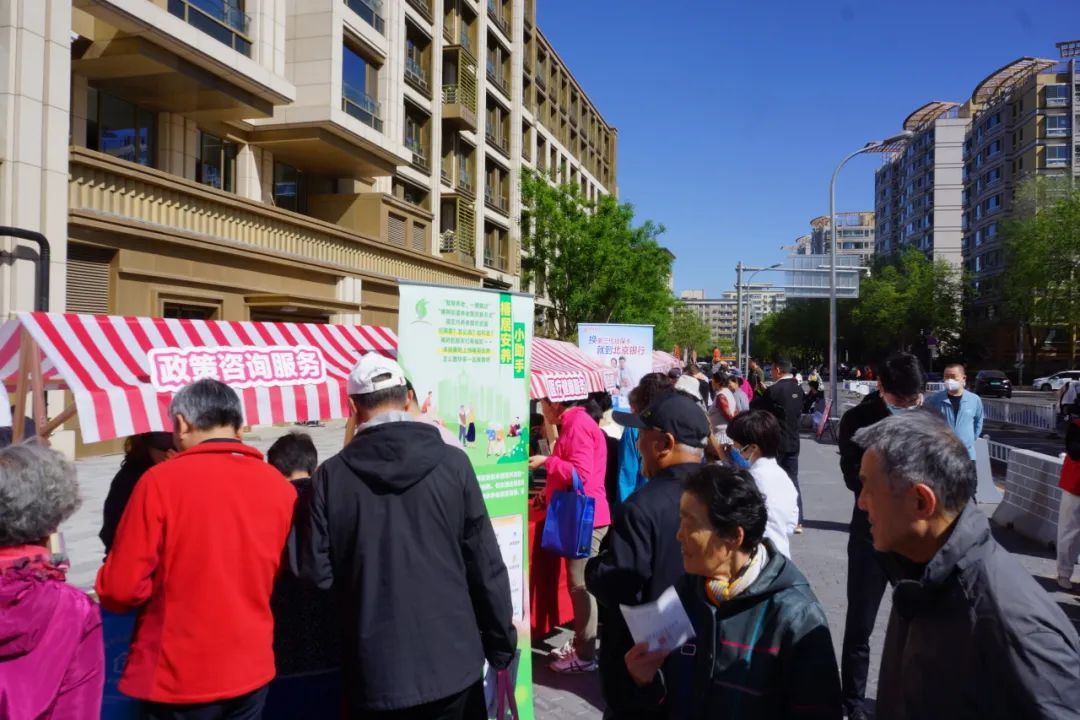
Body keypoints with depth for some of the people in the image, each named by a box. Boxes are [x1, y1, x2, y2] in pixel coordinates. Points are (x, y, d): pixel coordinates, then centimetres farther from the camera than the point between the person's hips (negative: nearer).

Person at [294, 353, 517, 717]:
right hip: (452, 659, 1)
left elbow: (316, 571, -4)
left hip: (376, 669, 0)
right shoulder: (452, 463, -8)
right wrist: (502, 642, 5)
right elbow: (485, 563, -6)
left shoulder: (331, 476, -8)